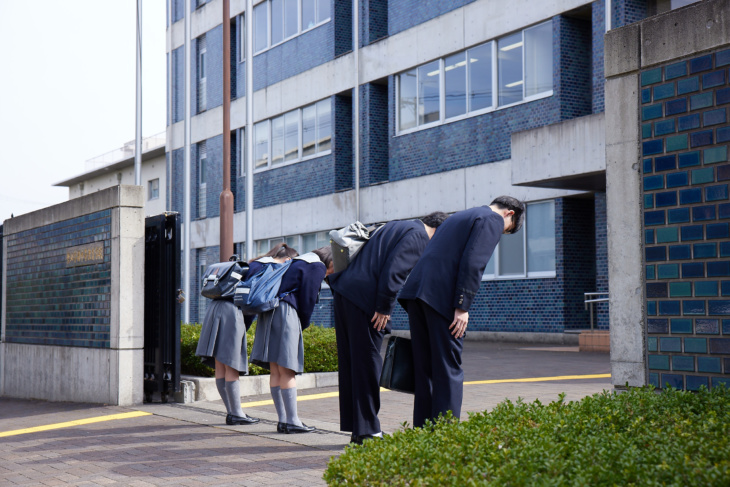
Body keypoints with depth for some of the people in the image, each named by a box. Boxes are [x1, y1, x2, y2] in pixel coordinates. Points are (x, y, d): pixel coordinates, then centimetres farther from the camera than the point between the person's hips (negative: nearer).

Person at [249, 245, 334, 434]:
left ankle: (283, 420, 9)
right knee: (287, 371, -7)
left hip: (268, 311, 9)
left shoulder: (298, 262, 25)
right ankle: (292, 421, -5)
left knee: (275, 371, 5)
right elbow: (308, 299, -5)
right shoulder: (318, 267, 0)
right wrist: (303, 324, 8)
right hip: (286, 314, -9)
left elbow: (257, 266, 21)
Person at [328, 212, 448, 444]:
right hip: (363, 299, -10)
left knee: (350, 362, 11)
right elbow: (394, 270, -16)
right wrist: (384, 309, -13)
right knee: (367, 363, -3)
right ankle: (367, 431, 2)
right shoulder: (419, 235, -4)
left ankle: (356, 428, 18)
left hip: (344, 293, 10)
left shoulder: (397, 226, 25)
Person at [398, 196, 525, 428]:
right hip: (441, 296, -8)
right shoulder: (492, 220, 2)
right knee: (449, 369, -3)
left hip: (416, 289, 8)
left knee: (424, 368, 11)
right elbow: (472, 263, -12)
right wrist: (462, 307, -15)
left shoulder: (460, 216, 30)